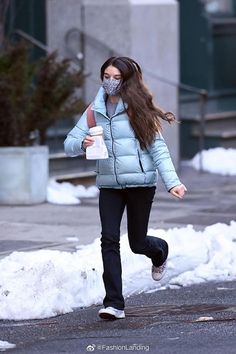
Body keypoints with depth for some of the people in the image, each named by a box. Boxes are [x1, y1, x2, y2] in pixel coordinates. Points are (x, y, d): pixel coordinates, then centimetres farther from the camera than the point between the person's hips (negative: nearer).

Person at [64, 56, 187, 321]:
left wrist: (172, 181, -16)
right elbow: (69, 144, 6)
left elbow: (158, 147, -6)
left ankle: (160, 251, 44)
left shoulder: (138, 109, -4)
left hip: (141, 183, -3)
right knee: (109, 240, -11)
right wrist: (82, 143, -18)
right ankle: (114, 304, -10)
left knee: (137, 243, 6)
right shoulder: (95, 111, 6)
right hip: (109, 185, 3)